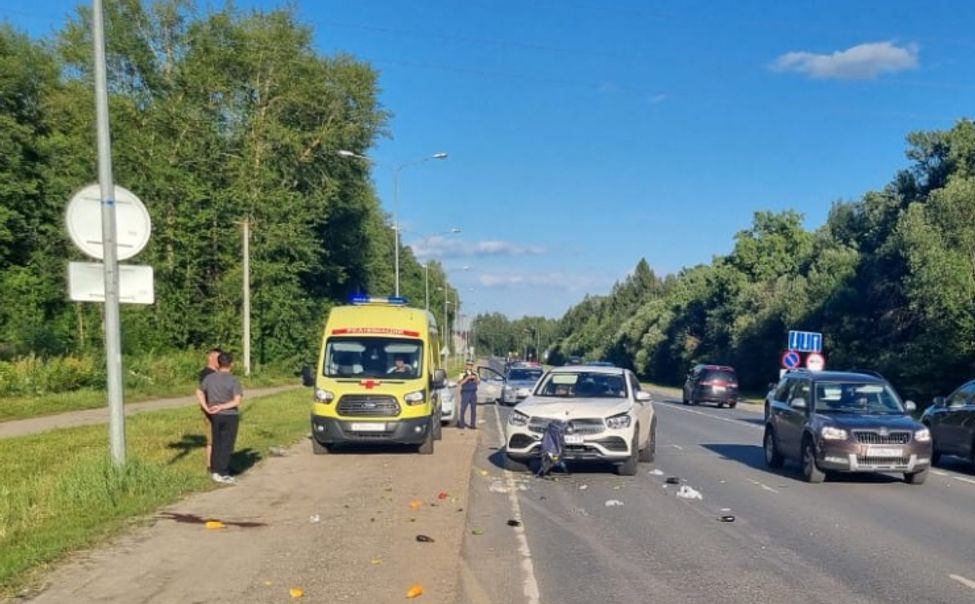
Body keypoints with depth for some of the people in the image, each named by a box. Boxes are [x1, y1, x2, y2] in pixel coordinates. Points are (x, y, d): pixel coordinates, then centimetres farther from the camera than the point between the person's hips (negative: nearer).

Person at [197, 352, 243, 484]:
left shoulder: (209, 378, 2)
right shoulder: (234, 380, -14)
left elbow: (199, 393, 11)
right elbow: (237, 401, -21)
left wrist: (207, 408, 3)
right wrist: (221, 407, -16)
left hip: (215, 416, 5)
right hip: (230, 416, -5)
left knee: (217, 443, 15)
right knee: (226, 445, 2)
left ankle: (215, 471, 21)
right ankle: (222, 474, 5)